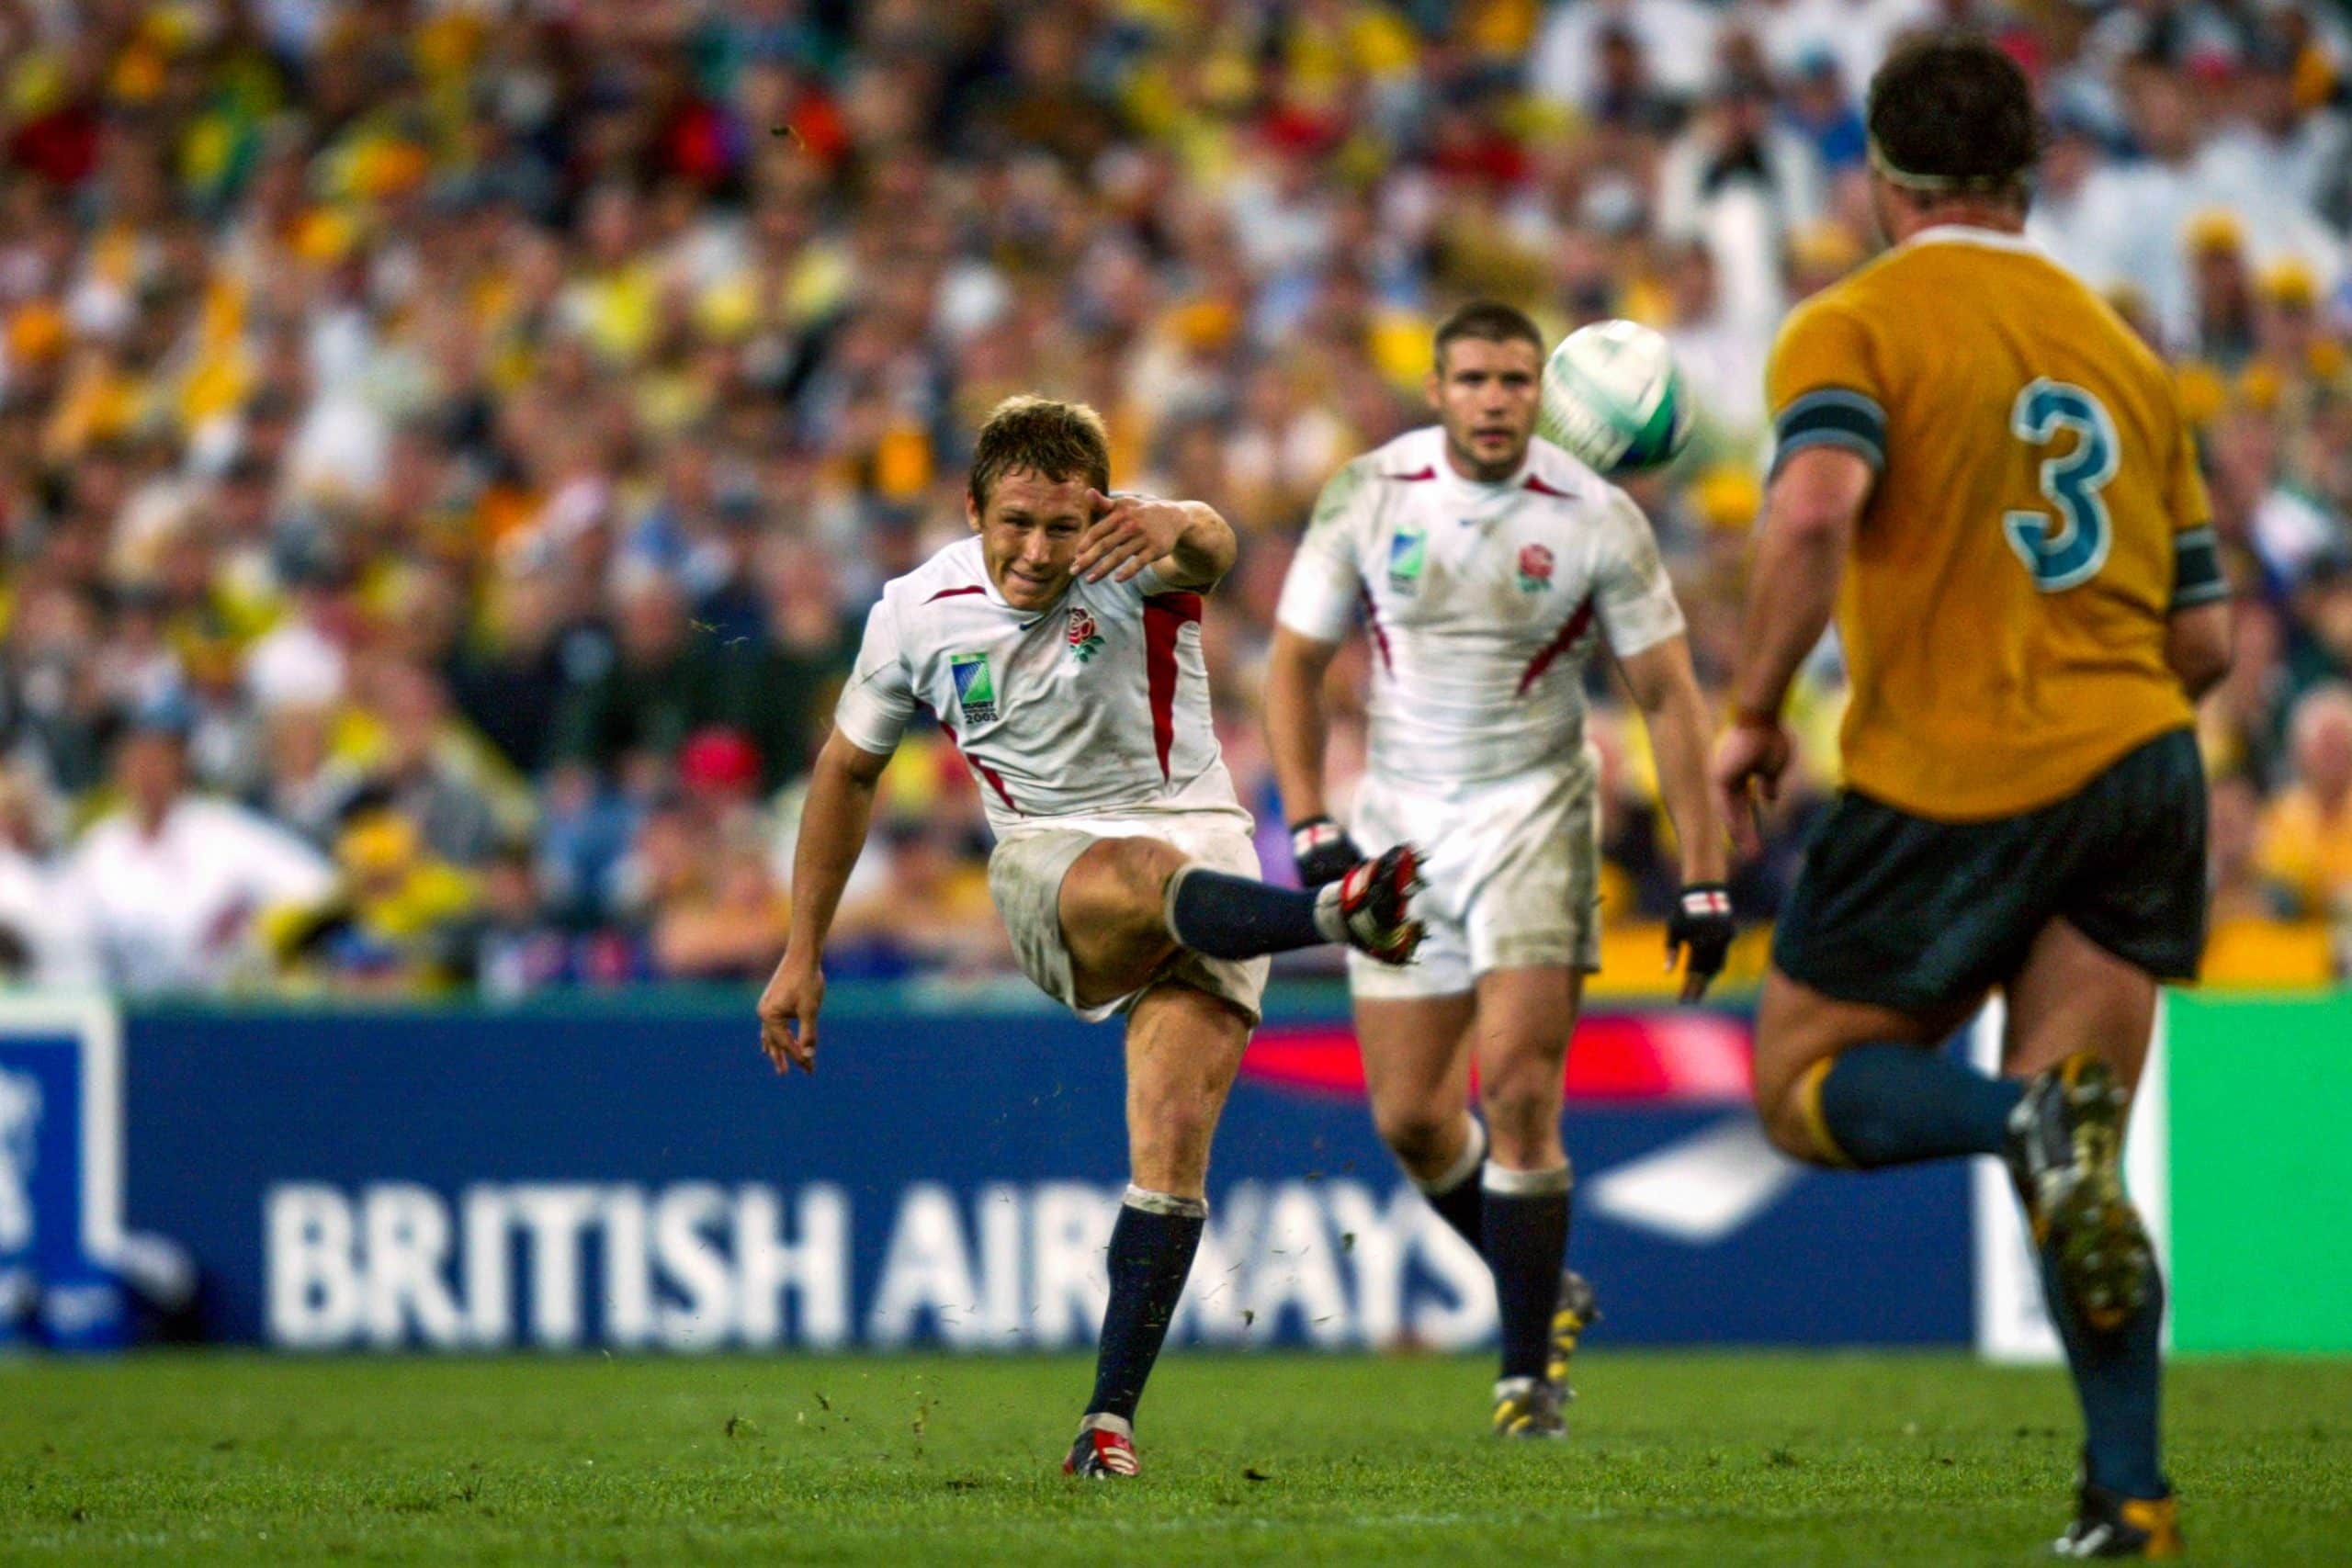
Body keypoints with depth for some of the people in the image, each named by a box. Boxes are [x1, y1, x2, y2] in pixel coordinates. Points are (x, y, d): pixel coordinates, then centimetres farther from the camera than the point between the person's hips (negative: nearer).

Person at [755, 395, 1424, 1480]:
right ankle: (1337, 916, -66)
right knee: (1143, 876, -38)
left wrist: (1175, 530, -63)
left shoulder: (1134, 562, -11)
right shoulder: (919, 614, -1)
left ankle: (1110, 1416, -12)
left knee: (1173, 1141, -17)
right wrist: (802, 956, 15)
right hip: (1050, 865, 0)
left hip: (1202, 845, 0)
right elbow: (848, 770, 14)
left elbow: (1207, 547, -37)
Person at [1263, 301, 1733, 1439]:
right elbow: (1295, 662, 5)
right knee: (1409, 1118, 2)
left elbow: (1668, 699, -3)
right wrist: (1310, 827, -5)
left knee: (1519, 1096, -15)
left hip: (1533, 814, -3)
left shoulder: (1596, 522, -10)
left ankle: (1530, 1367, -6)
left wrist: (1703, 879, -6)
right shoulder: (1367, 497, -5)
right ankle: (1543, 1292, 26)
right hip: (1400, 820, 3)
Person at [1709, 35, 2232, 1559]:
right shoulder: (2119, 343, 16)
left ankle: (2038, 1117, -21)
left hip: (1950, 786, -5)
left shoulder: (1854, 326, -2)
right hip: (2138, 763, 5)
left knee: (1803, 1088, 10)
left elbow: (1813, 513, -22)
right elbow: (2208, 636, 16)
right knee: (2077, 1177, 7)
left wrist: (1754, 714, -11)